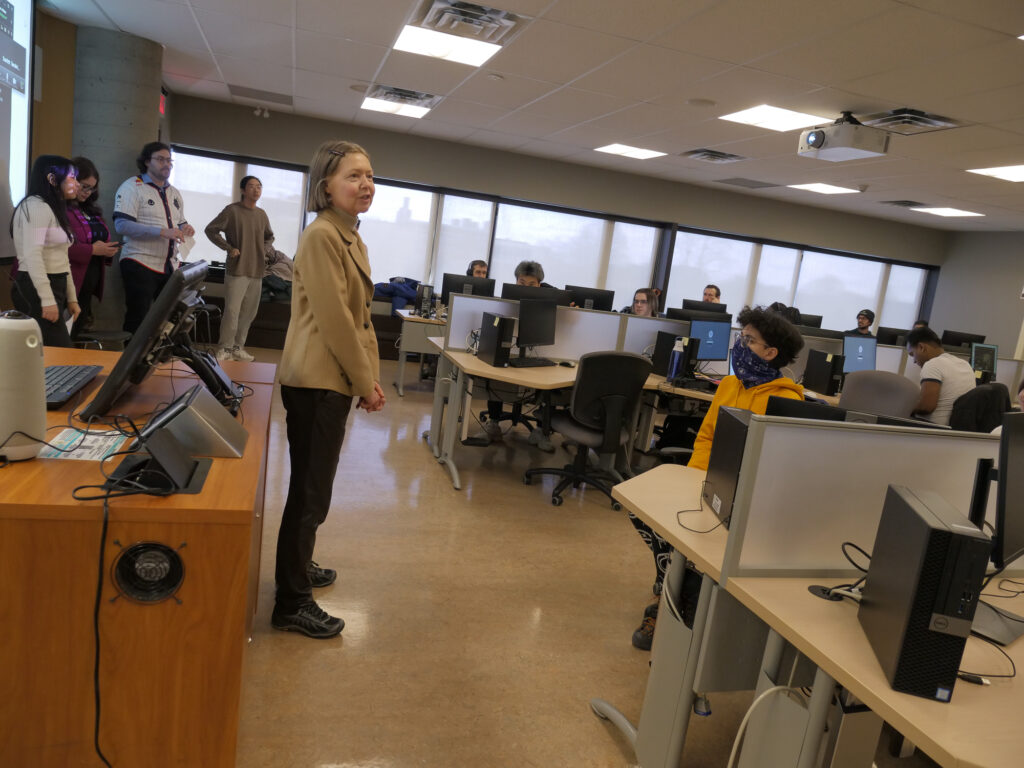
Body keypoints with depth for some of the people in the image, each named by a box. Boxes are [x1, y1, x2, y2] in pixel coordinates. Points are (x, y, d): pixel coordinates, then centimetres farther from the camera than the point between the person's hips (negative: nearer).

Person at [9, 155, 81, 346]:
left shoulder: (54, 209, 20)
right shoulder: (37, 206, -11)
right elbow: (32, 255, -20)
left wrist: (71, 298, 16)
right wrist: (47, 300, -24)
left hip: (54, 287, 10)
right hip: (36, 290, -10)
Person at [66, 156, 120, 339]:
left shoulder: (90, 210, 16)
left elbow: (102, 238, 26)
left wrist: (108, 249, 5)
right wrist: (92, 250, -20)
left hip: (87, 288, 8)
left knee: (75, 338, 13)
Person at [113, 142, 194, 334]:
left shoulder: (174, 193, 18)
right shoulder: (132, 187, -4)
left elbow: (180, 223, 28)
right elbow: (122, 225, -15)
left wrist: (184, 229, 1)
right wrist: (163, 232, -24)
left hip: (169, 267, 6)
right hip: (140, 264, -6)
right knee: (137, 320, -4)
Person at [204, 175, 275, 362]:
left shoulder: (262, 214, 13)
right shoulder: (232, 210, -4)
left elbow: (269, 237, 28)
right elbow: (211, 230, -3)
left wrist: (264, 251, 11)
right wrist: (229, 248, -10)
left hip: (257, 271, 6)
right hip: (237, 270, -6)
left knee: (249, 313, 8)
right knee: (232, 311, -9)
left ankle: (238, 348, 18)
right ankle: (225, 348, 0)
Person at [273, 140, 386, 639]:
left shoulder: (351, 238, 15)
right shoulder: (321, 236, -15)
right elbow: (334, 318, -20)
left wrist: (370, 377, 9)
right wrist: (365, 383, -13)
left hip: (334, 380, 9)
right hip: (316, 381, -9)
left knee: (313, 485, 21)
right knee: (311, 492, -1)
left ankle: (298, 566, 39)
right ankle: (291, 604, 12)